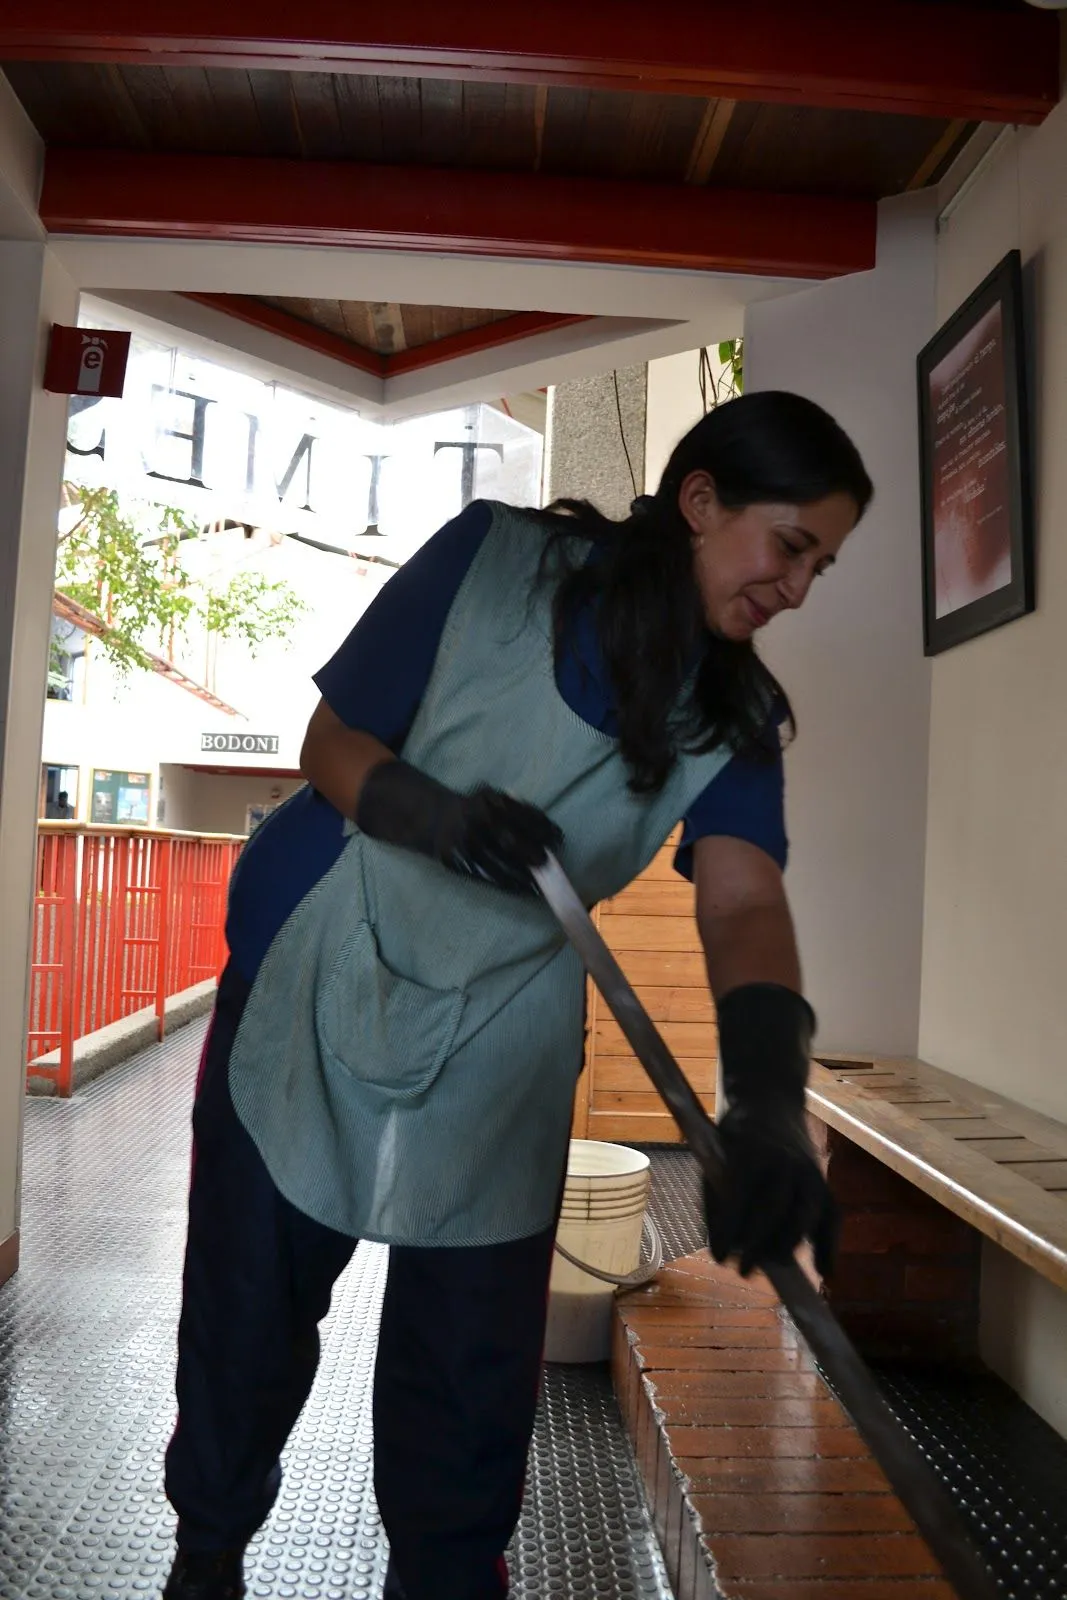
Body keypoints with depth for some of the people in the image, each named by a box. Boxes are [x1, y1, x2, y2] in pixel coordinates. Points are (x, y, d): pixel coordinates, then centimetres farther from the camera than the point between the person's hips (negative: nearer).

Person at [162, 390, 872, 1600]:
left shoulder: (738, 717, -4)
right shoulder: (497, 559, -11)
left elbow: (743, 900, -19)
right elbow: (332, 741, -8)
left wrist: (768, 1097, -37)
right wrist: (440, 814, -29)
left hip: (501, 1051, 2)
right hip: (312, 991, -1)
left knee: (474, 1379, 7)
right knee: (249, 1313, 11)